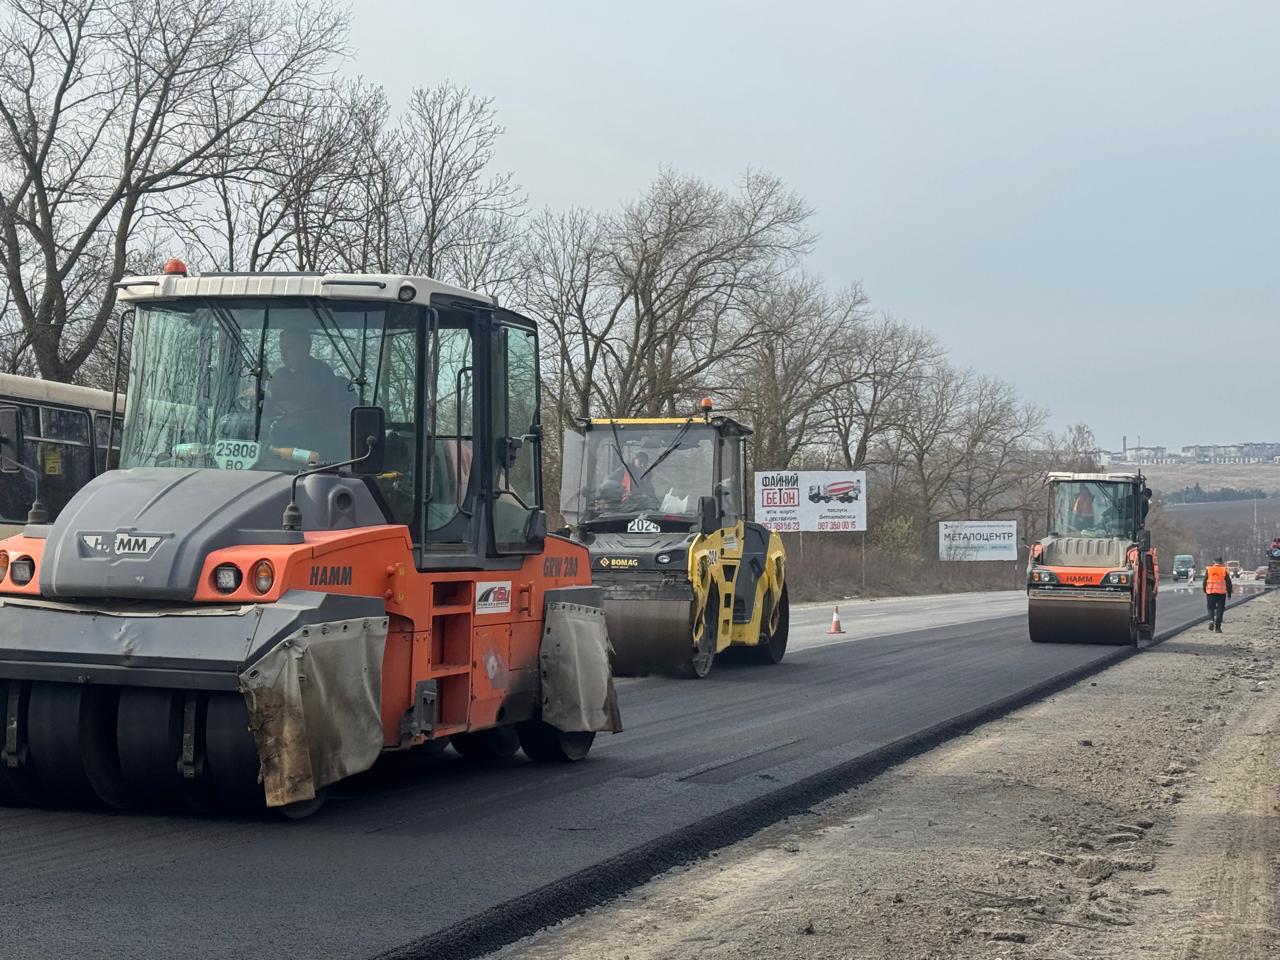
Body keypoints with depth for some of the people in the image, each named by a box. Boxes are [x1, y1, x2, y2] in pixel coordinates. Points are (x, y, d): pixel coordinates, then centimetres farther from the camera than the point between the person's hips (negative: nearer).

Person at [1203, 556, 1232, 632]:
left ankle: (1211, 620, -17)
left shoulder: (1208, 569, 4)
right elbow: (1228, 582, 1)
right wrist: (1229, 593, 9)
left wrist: (1205, 590, 17)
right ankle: (1218, 627, 2)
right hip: (1221, 592, -1)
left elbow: (1205, 581, 7)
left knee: (1211, 608, 12)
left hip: (1210, 592, 1)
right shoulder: (1225, 570, 1)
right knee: (1220, 609, 5)